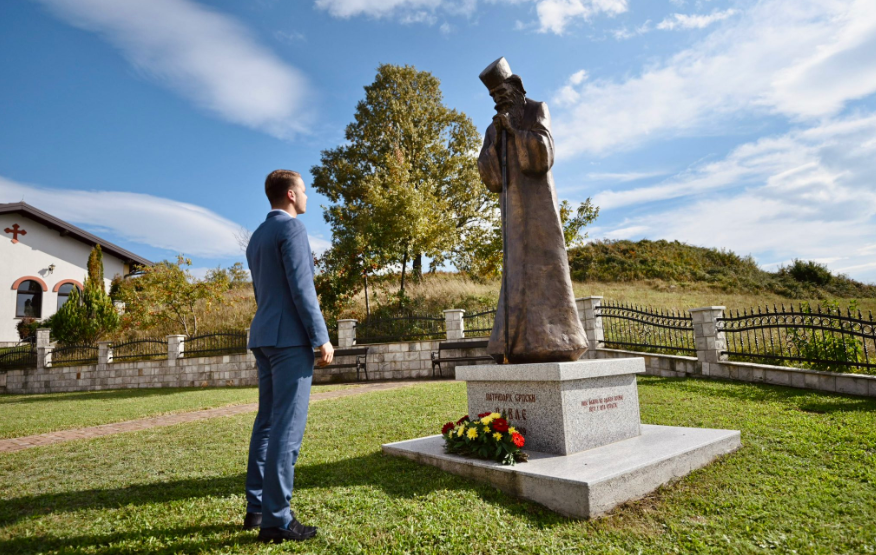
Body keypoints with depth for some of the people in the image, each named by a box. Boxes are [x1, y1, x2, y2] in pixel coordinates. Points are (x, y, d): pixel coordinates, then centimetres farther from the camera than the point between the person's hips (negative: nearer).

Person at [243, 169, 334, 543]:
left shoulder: (256, 237, 20)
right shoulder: (291, 227, -8)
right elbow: (301, 287, -16)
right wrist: (321, 338, -14)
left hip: (264, 337, 10)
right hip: (290, 338, -9)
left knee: (267, 423, 13)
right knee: (286, 428, -6)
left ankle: (256, 508, 20)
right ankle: (276, 520, -1)